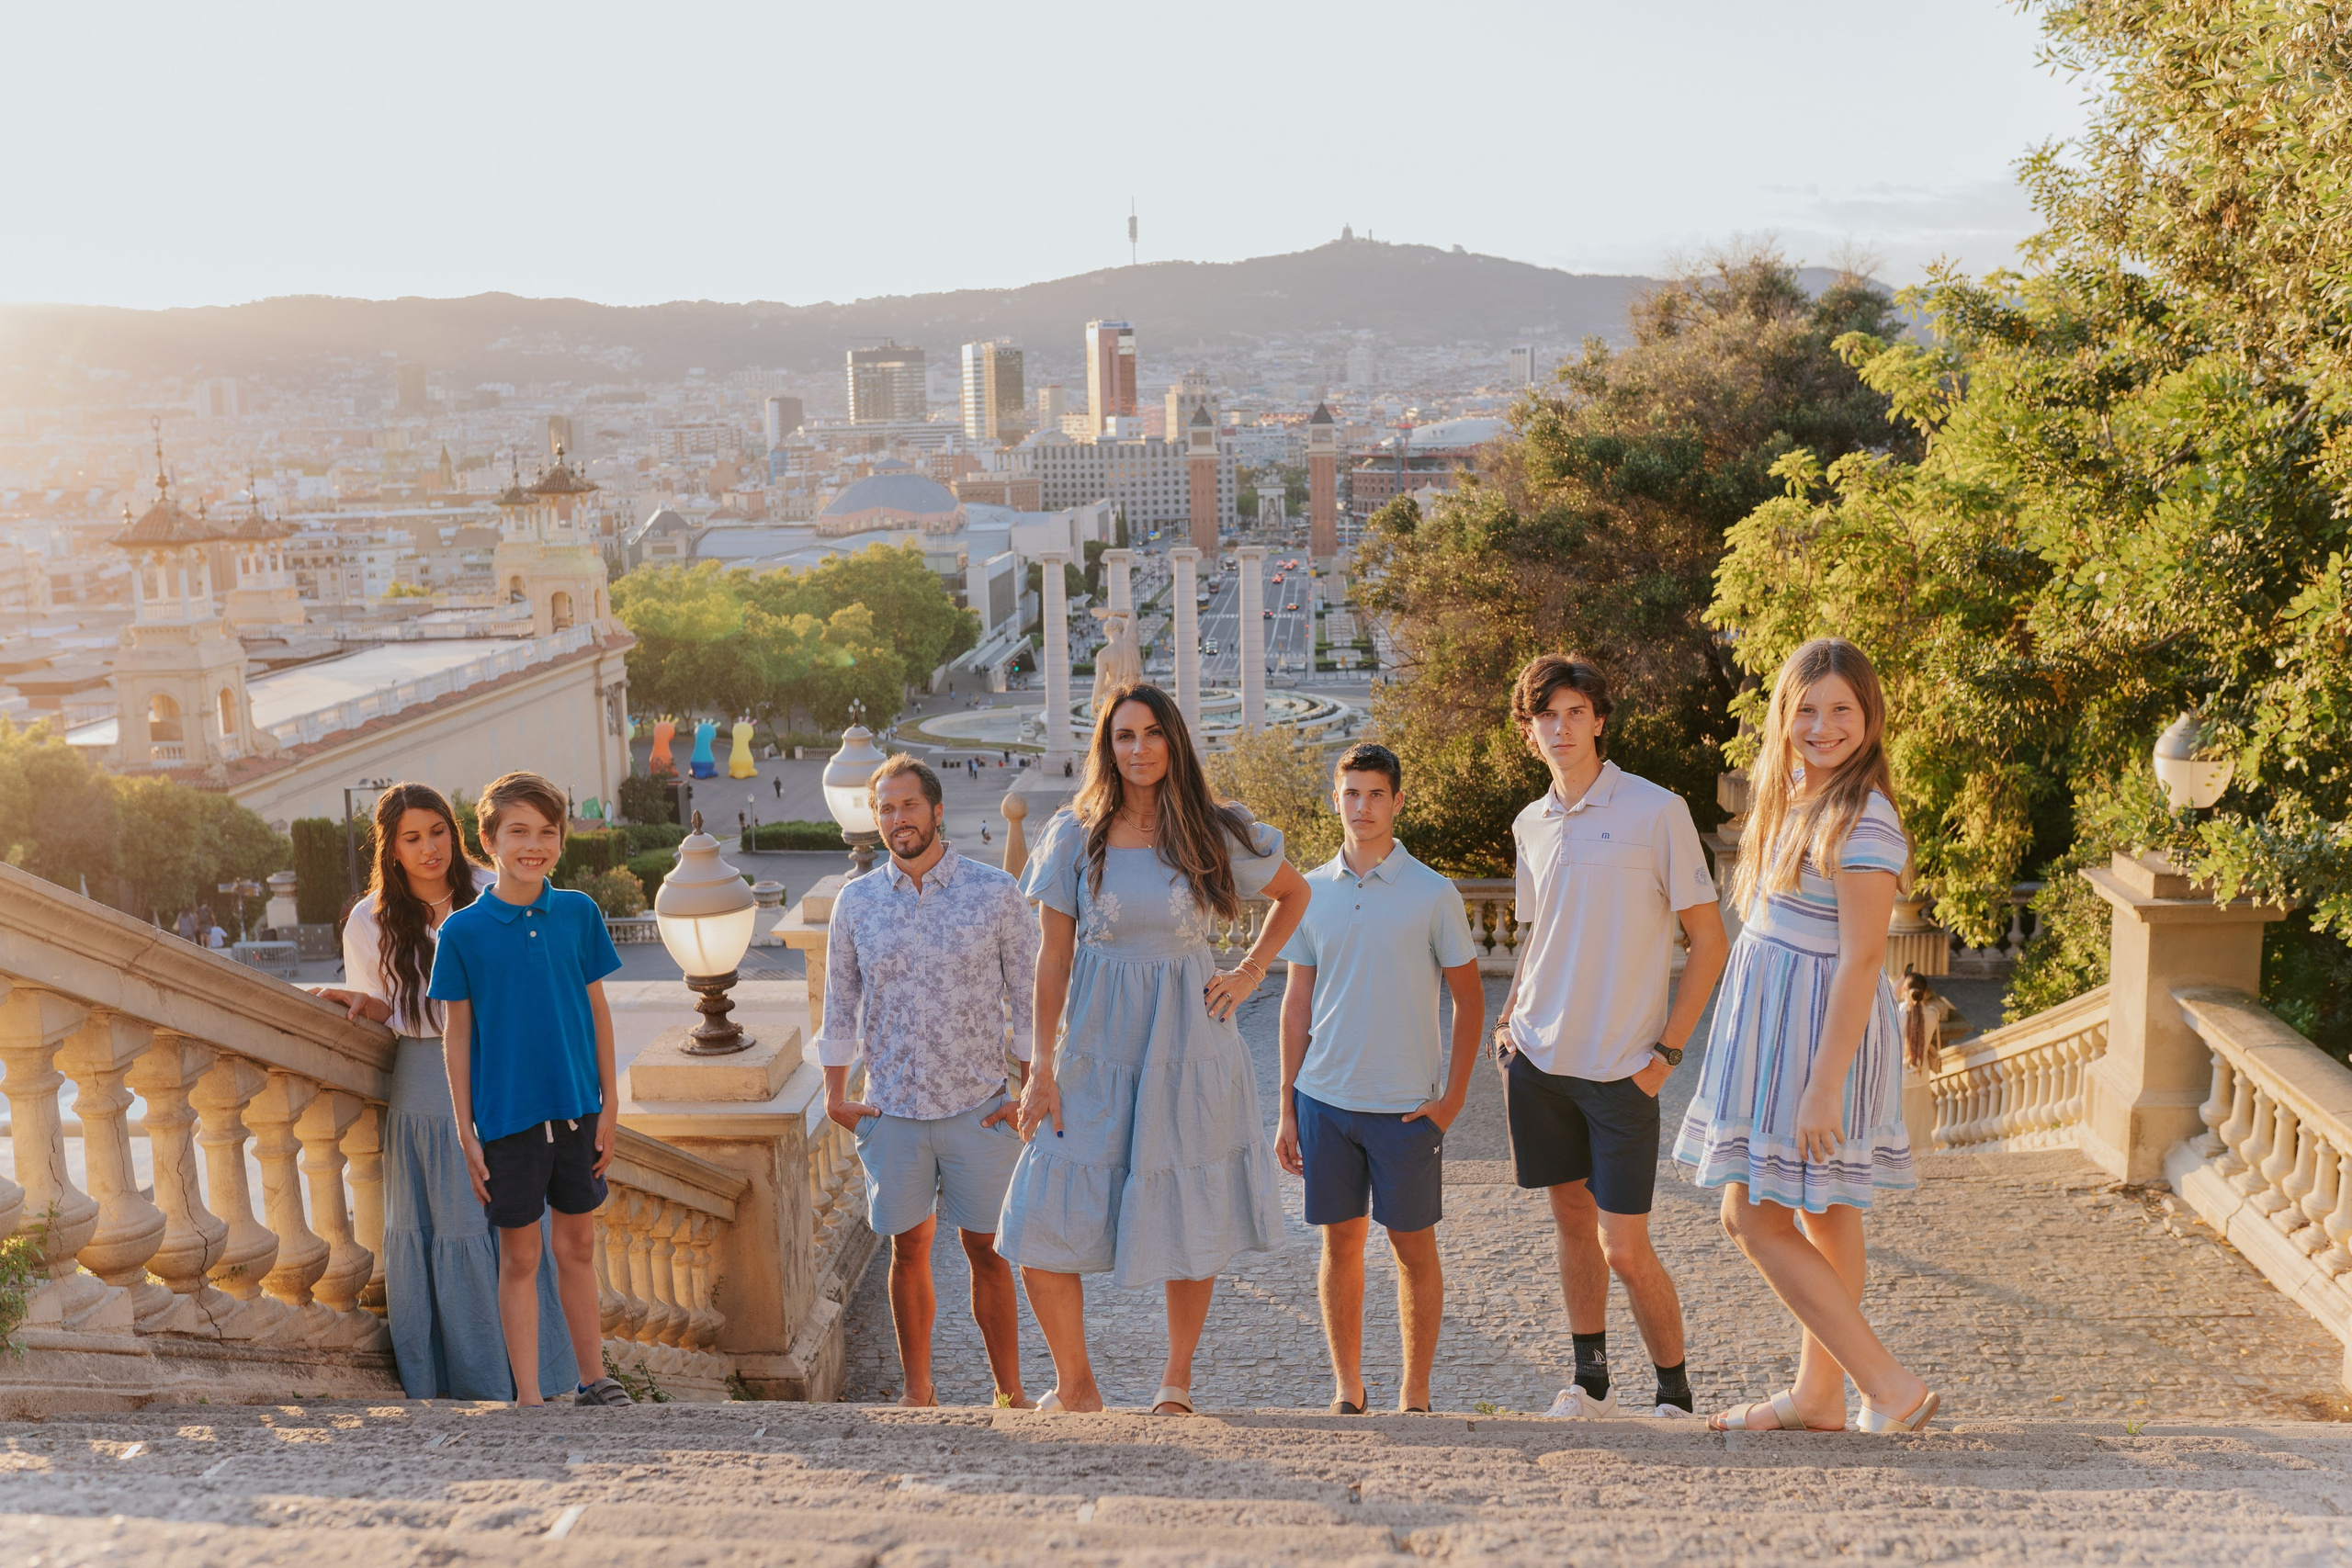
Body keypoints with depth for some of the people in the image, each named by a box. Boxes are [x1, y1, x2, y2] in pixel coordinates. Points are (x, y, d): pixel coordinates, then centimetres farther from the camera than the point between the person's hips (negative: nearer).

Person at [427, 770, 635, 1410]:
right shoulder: (462, 931, -7)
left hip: (577, 1110, 2)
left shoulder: (579, 913, 0)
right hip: (508, 1116, -2)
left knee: (578, 1246, 14)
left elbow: (597, 1009, 5)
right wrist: (465, 1133, -4)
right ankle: (530, 1399, 17)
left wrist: (609, 1105, 4)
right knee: (520, 1258, 7)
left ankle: (592, 1381, 26)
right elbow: (457, 1033, -2)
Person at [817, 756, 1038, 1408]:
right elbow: (841, 1004, 12)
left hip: (979, 1107, -2)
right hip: (891, 1110, 2)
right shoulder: (855, 902, 4)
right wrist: (836, 1093, 8)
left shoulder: (996, 893, -2)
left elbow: (1028, 995, 1)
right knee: (908, 1250, 8)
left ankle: (1010, 1391, 14)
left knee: (986, 1250, 3)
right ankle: (917, 1391, 21)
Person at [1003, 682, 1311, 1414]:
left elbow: (1294, 893, 15)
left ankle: (1176, 1381, 26)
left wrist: (1250, 973, 5)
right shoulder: (1075, 835, -1)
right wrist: (1041, 1067, -3)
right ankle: (1076, 1387, 14)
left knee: (1193, 1224, 6)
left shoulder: (1214, 832, -1)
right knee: (1041, 1227, -5)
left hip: (1190, 1049, 0)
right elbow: (1053, 957, 0)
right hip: (1096, 1050, 0)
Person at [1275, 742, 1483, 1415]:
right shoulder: (1311, 892, 5)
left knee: (1414, 1246, 5)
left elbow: (1469, 999, 1)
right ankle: (1348, 1391, 21)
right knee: (1340, 1244, 9)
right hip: (1326, 1099, 3)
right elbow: (1297, 1003, 9)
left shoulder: (1433, 894, -4)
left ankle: (1414, 1395, 17)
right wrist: (1288, 1109, 7)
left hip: (1407, 1105, -2)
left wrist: (1454, 1095, -6)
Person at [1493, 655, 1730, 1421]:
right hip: (1539, 1058, 5)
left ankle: (1674, 1390, 16)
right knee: (1571, 1216, 13)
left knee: (1625, 1248, -3)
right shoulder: (1530, 825, 9)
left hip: (1621, 1068, -5)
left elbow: (1710, 941, -6)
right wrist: (1508, 1018, 8)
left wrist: (1667, 1050, -10)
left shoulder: (1657, 811, -8)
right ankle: (1590, 1378, 27)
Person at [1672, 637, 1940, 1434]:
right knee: (1824, 1214, 16)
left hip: (1821, 1032, -9)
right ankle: (1818, 1396, 27)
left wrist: (1823, 1084, -23)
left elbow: (1861, 960, -22)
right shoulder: (1793, 792, 9)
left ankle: (1892, 1387, 1)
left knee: (1753, 1218, -4)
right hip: (1774, 1024, 9)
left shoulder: (1863, 820, -19)